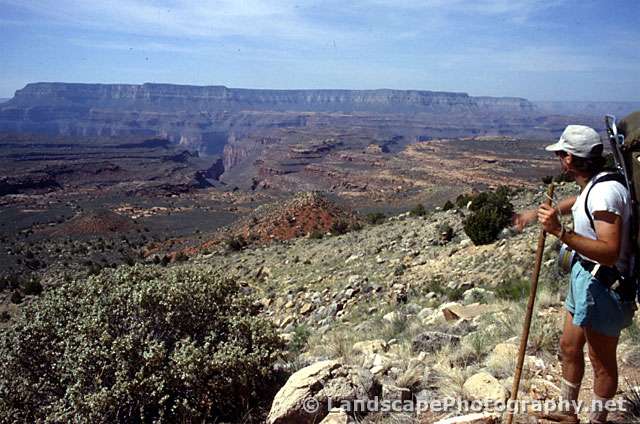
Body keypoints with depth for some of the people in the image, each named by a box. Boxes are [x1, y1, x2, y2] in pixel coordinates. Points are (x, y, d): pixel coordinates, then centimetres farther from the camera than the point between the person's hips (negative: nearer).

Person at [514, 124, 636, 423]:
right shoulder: (592, 186, 5)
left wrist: (560, 232, -40)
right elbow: (574, 202, 30)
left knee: (603, 363, 9)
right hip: (585, 279, 10)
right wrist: (535, 213, 37)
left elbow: (610, 253, -34)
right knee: (569, 348, 21)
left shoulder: (605, 192, -26)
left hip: (604, 288, -10)